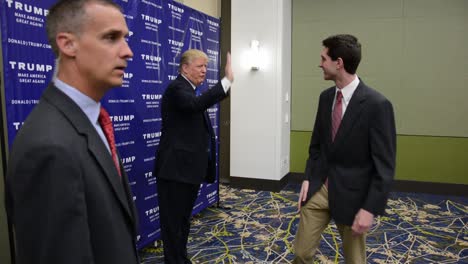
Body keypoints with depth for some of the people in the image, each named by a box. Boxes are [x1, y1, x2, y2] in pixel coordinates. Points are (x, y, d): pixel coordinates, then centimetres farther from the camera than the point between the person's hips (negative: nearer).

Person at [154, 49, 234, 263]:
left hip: (189, 166, 10)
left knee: (184, 219, 21)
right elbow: (198, 104, -36)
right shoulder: (177, 87, -13)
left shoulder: (189, 90, 17)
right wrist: (227, 80, -34)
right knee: (173, 221, 3)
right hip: (176, 168, -10)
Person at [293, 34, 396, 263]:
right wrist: (308, 177, 4)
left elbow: (384, 166, -15)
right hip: (319, 187, 5)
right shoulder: (326, 97, 3)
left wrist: (370, 209, -16)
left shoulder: (377, 104, -17)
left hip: (352, 193, -5)